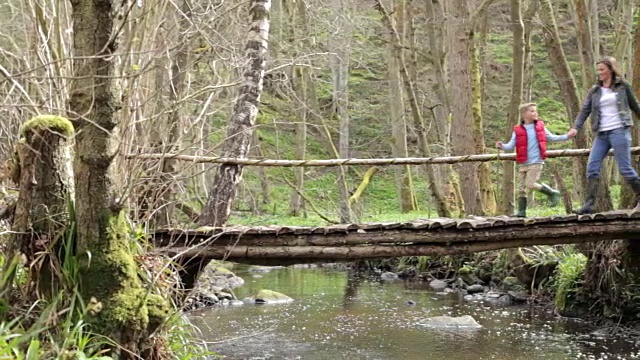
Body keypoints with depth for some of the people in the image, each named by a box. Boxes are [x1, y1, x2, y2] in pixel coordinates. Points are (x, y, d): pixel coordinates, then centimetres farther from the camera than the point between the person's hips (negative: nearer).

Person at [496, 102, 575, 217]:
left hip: (536, 162, -2)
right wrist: (502, 146, -21)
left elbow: (551, 137, 14)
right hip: (523, 164, 3)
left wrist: (566, 136, 8)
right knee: (521, 188, 5)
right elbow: (511, 145, -2)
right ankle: (521, 211, 13)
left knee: (530, 184, -16)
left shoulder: (540, 127, 5)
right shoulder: (518, 130, 0)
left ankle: (552, 193, 4)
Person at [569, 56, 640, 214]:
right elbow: (585, 110, 5)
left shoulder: (623, 86, 5)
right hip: (601, 134, 4)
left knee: (625, 168, -5)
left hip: (619, 131, -4)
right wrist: (576, 127, -9)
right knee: (592, 168, -5)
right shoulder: (594, 91, 12)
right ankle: (588, 204, -6)